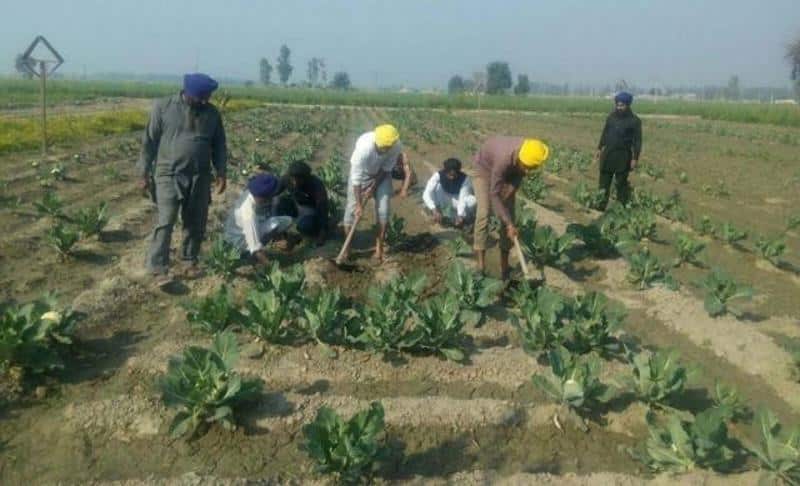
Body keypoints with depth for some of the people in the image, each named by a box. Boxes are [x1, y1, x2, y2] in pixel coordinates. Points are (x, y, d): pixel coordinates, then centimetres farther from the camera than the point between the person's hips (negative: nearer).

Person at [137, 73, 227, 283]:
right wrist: (145, 173, 0)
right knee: (166, 221, -10)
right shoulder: (163, 107, -3)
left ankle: (190, 261, 25)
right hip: (169, 175, -4)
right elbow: (149, 141, 0)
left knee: (196, 223, 9)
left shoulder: (211, 113, 6)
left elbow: (219, 145, 13)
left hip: (200, 178, 4)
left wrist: (221, 172, 4)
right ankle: (158, 269, -6)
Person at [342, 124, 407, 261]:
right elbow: (356, 179, -29)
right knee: (352, 209, -3)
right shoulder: (364, 147, -39)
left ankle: (379, 246, 10)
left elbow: (386, 169, -12)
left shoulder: (396, 145, -30)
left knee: (383, 210, -5)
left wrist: (373, 187, -14)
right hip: (361, 173, -2)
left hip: (382, 174, 2)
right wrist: (358, 204, -25)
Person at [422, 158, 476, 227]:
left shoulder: (464, 179, -25)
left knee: (473, 200, -33)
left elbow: (463, 198, -34)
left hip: (457, 201, -1)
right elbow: (426, 194, -36)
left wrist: (460, 216, -50)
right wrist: (434, 210, -51)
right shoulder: (438, 176, -26)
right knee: (438, 186, -30)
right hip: (444, 202, 1)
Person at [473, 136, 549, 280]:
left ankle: (504, 265, 6)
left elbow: (520, 172, -5)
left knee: (509, 214, -2)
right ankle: (481, 264, -16)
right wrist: (509, 224, -37)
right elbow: (494, 194, -37)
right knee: (484, 213, -19)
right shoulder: (504, 159, -44)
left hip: (509, 172, 5)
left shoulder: (530, 153, -28)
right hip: (485, 168, -5)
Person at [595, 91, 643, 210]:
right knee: (604, 181, 9)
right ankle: (601, 205, 19)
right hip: (608, 154, 5)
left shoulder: (634, 121, -8)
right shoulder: (611, 117, 7)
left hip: (623, 156, -5)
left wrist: (635, 158, -13)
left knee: (621, 183, 2)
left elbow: (637, 141, -8)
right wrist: (599, 148, 14)